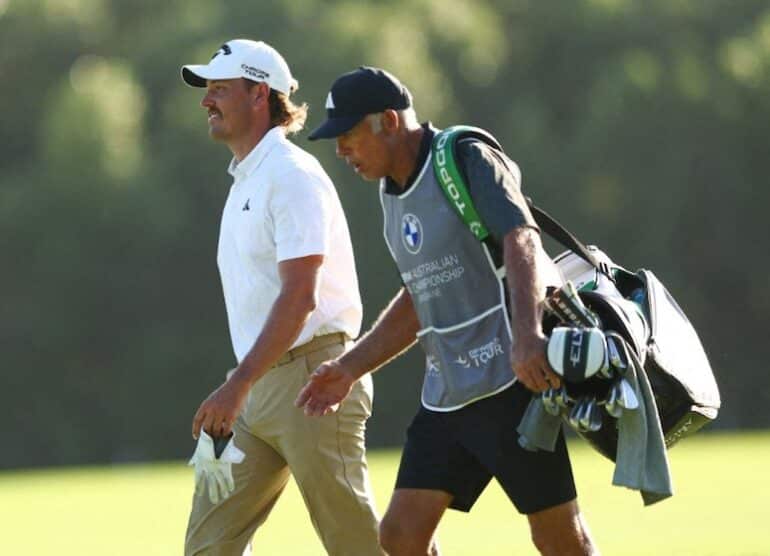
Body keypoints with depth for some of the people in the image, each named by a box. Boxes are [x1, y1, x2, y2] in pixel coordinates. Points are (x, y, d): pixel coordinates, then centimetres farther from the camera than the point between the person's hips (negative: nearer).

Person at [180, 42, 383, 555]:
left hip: (311, 376, -9)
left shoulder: (293, 175, -11)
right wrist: (237, 395, 18)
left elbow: (300, 297, -20)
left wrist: (237, 387, -26)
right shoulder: (245, 181, 19)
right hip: (261, 387, 9)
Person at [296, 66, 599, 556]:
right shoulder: (394, 194, 17)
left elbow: (521, 242, -24)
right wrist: (350, 367, 21)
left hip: (512, 384, -8)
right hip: (447, 395, 8)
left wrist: (527, 336, -39)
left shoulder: (468, 160, -9)